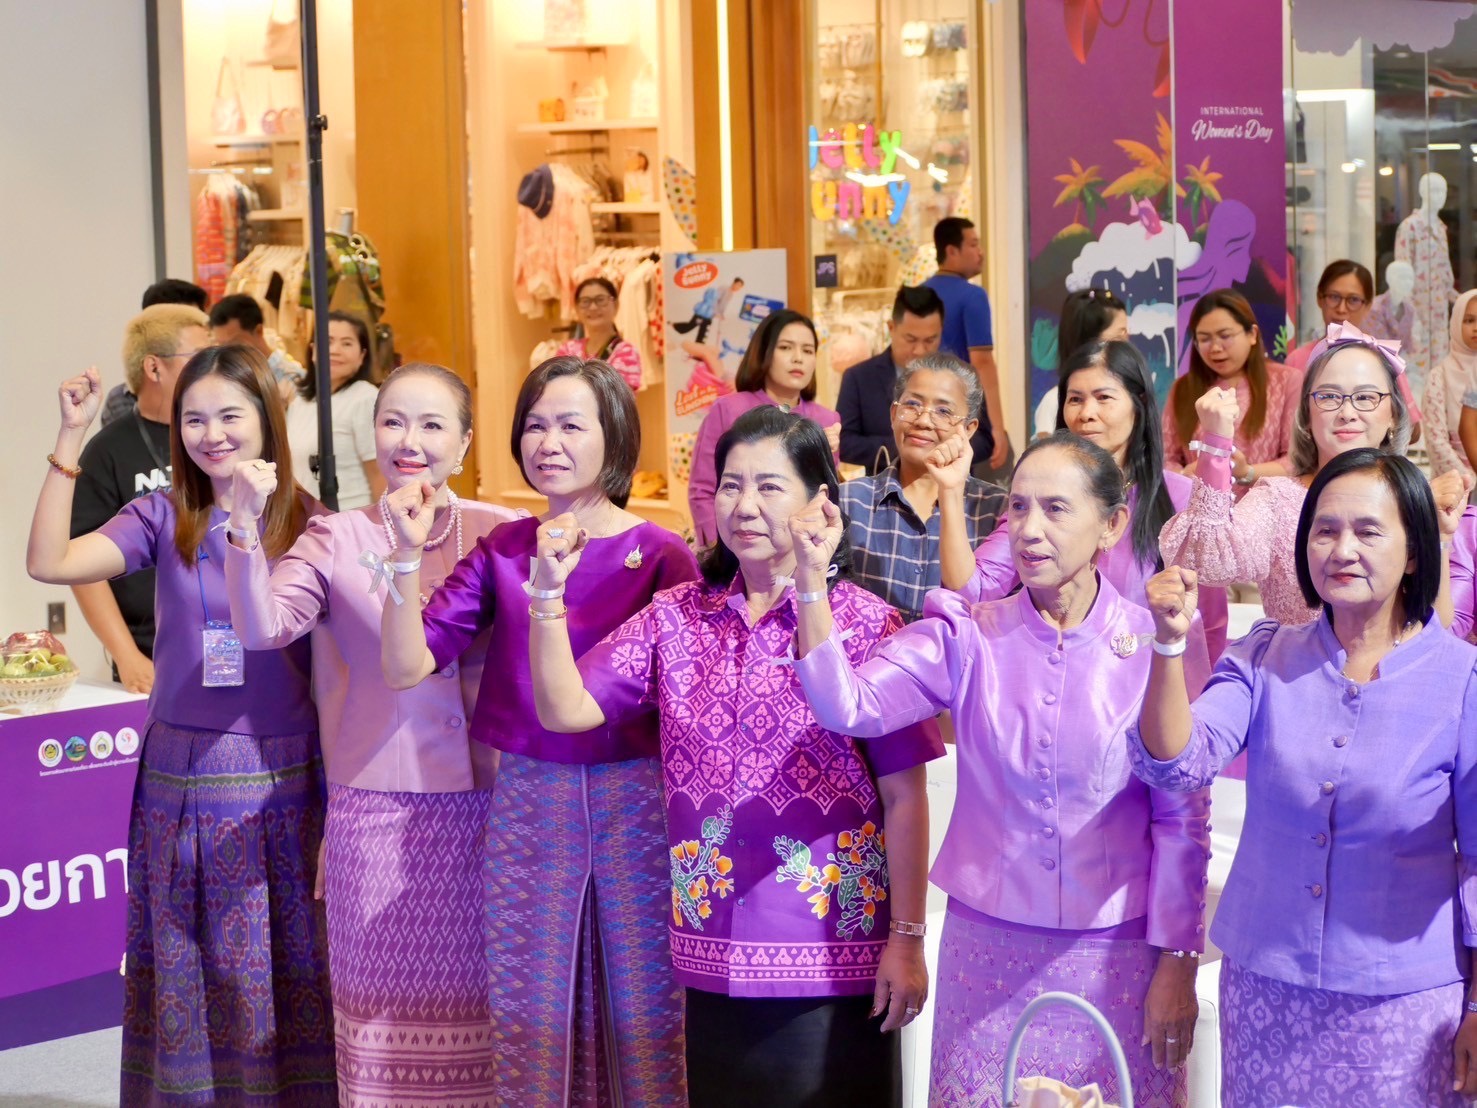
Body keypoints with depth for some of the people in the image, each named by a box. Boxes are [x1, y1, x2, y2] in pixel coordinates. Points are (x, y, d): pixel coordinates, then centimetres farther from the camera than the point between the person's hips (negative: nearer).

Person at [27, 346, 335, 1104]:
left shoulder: (310, 527, -3)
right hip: (182, 780, 2)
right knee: (188, 970, 10)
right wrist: (70, 440, -15)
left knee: (284, 965, 5)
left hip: (280, 780, -2)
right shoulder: (164, 518, 0)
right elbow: (49, 562, -12)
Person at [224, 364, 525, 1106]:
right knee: (387, 998, 9)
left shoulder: (502, 534, 1)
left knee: (482, 991, 9)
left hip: (484, 803, 0)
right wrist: (245, 527, -26)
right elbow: (261, 628, -14)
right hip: (377, 809, 0)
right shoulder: (338, 540, 1)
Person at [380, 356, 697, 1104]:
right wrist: (407, 556, -16)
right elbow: (406, 667, -5)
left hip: (635, 799, -2)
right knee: (531, 1013, 9)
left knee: (644, 1007, 6)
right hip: (528, 800, 2)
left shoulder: (660, 554, -5)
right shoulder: (502, 551, 3)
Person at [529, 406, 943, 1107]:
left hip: (835, 953, -4)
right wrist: (550, 589, -14)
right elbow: (564, 709, -3)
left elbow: (904, 798, -7)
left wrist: (907, 940, -7)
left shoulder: (866, 624, -7)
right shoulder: (676, 618, 5)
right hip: (715, 950, 4)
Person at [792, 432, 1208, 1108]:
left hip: (1116, 954, -1)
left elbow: (1182, 819, -3)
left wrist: (1177, 963, -3)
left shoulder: (1153, 648, -7)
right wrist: (812, 578, -26)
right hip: (989, 948, 1)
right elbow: (849, 706, -17)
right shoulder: (967, 638, -3)